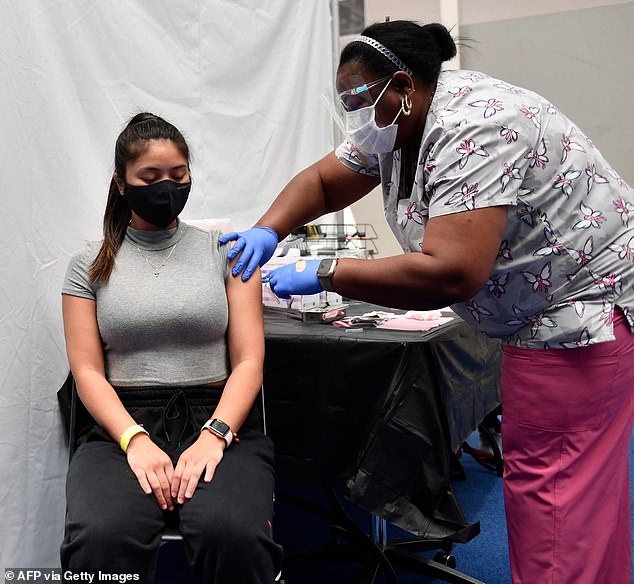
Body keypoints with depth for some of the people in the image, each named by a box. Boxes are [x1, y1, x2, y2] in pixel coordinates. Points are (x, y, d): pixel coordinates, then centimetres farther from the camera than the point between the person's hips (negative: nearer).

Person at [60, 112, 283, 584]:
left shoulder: (225, 252, 11)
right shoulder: (90, 265, 13)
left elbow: (249, 360, 3)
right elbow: (87, 370, 4)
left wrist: (214, 435, -14)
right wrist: (135, 440, -14)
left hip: (217, 417, 0)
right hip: (122, 424, 1)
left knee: (234, 535, -32)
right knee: (100, 540, -32)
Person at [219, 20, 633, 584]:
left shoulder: (474, 128, -24)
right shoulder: (399, 126, 6)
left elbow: (450, 274, -32)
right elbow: (321, 182, 14)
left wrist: (325, 273, -25)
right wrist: (266, 231, -4)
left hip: (588, 305, -9)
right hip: (540, 317, 9)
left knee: (546, 481, -6)